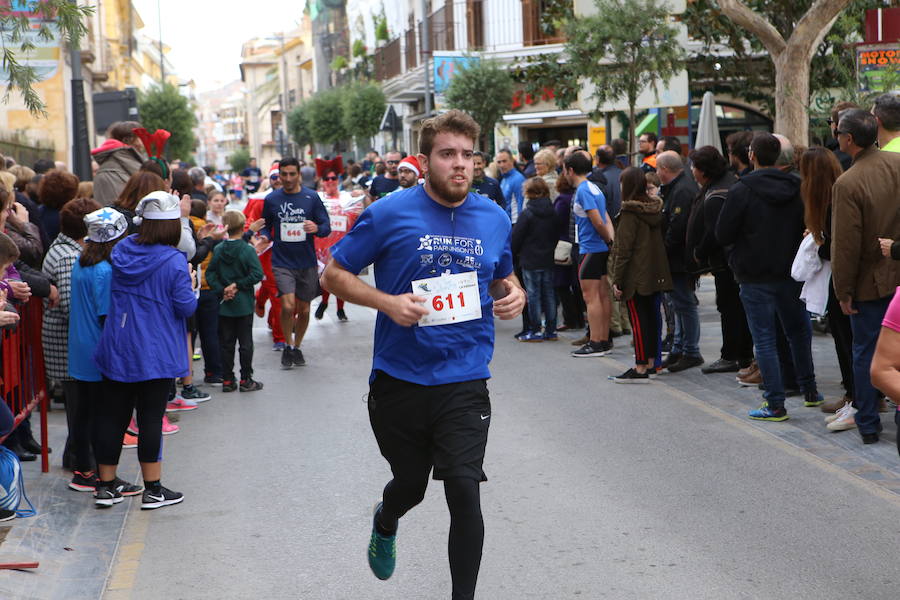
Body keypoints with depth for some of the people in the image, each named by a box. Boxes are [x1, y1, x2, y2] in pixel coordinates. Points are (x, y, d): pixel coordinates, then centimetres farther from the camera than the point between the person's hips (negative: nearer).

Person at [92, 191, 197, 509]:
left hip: (116, 349, 5)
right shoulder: (174, 261, -15)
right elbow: (185, 307, -13)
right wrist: (190, 283, 6)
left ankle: (105, 486, 17)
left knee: (111, 414, 11)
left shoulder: (122, 251, 2)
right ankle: (152, 489, 9)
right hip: (155, 354, -5)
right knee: (151, 418, 2)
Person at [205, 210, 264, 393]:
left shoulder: (218, 250, -1)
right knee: (245, 342, 5)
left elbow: (210, 274, -4)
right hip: (244, 305, -3)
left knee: (226, 343, 9)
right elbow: (257, 274, -17)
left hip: (224, 306, 3)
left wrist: (221, 290, -7)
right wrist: (238, 285, -11)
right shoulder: (248, 250, -11)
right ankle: (246, 380, 7)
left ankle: (227, 380, 11)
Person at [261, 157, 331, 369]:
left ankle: (296, 346, 33)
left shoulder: (311, 197, -2)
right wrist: (265, 238, -7)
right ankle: (288, 345, 5)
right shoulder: (271, 199, 1)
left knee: (304, 309, 10)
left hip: (307, 262, 1)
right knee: (288, 306, -17)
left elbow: (326, 227, 1)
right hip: (282, 262, -1)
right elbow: (266, 226, 14)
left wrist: (316, 228, -21)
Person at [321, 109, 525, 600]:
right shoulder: (389, 214, -8)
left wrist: (513, 295, -2)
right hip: (400, 380, -1)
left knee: (464, 492, -10)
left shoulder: (494, 219, 4)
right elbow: (334, 274, -1)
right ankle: (385, 524, 55)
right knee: (411, 483, 17)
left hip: (465, 382, 1)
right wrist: (387, 302, -17)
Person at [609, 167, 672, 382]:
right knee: (651, 316, 12)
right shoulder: (656, 208, 8)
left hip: (636, 275, -7)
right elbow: (660, 241, 12)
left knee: (638, 319, -5)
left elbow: (623, 249, -15)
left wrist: (617, 280, -12)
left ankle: (641, 368, -5)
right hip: (656, 274, 7)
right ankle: (651, 362, 20)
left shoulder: (630, 213, -14)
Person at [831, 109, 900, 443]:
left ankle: (868, 424, 15)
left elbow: (845, 245, -15)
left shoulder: (847, 184, -19)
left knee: (865, 352, 8)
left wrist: (843, 291, -7)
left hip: (871, 281, -4)